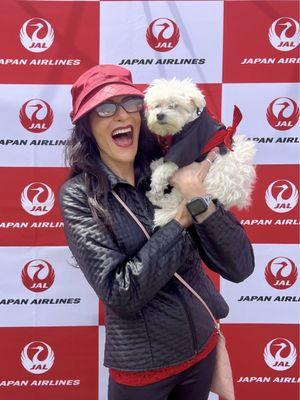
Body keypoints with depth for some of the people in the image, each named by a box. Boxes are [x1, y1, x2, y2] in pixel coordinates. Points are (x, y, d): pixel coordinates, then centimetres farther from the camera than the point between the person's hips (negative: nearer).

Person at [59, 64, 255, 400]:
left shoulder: (170, 173, -7)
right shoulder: (78, 195, -15)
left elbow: (240, 267, -12)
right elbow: (120, 295, -23)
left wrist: (200, 199, -25)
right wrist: (183, 215, -22)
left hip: (203, 348, 3)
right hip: (141, 367, -3)